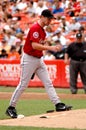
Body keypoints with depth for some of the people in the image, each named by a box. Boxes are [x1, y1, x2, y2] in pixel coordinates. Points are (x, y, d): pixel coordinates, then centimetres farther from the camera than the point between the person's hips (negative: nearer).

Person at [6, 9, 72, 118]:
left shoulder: (42, 30, 13)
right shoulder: (35, 28, -18)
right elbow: (34, 45, -28)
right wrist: (50, 48, -32)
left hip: (39, 59, 9)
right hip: (29, 59, -9)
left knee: (48, 83, 3)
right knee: (23, 84, -4)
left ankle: (58, 104, 0)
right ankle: (11, 108, 4)